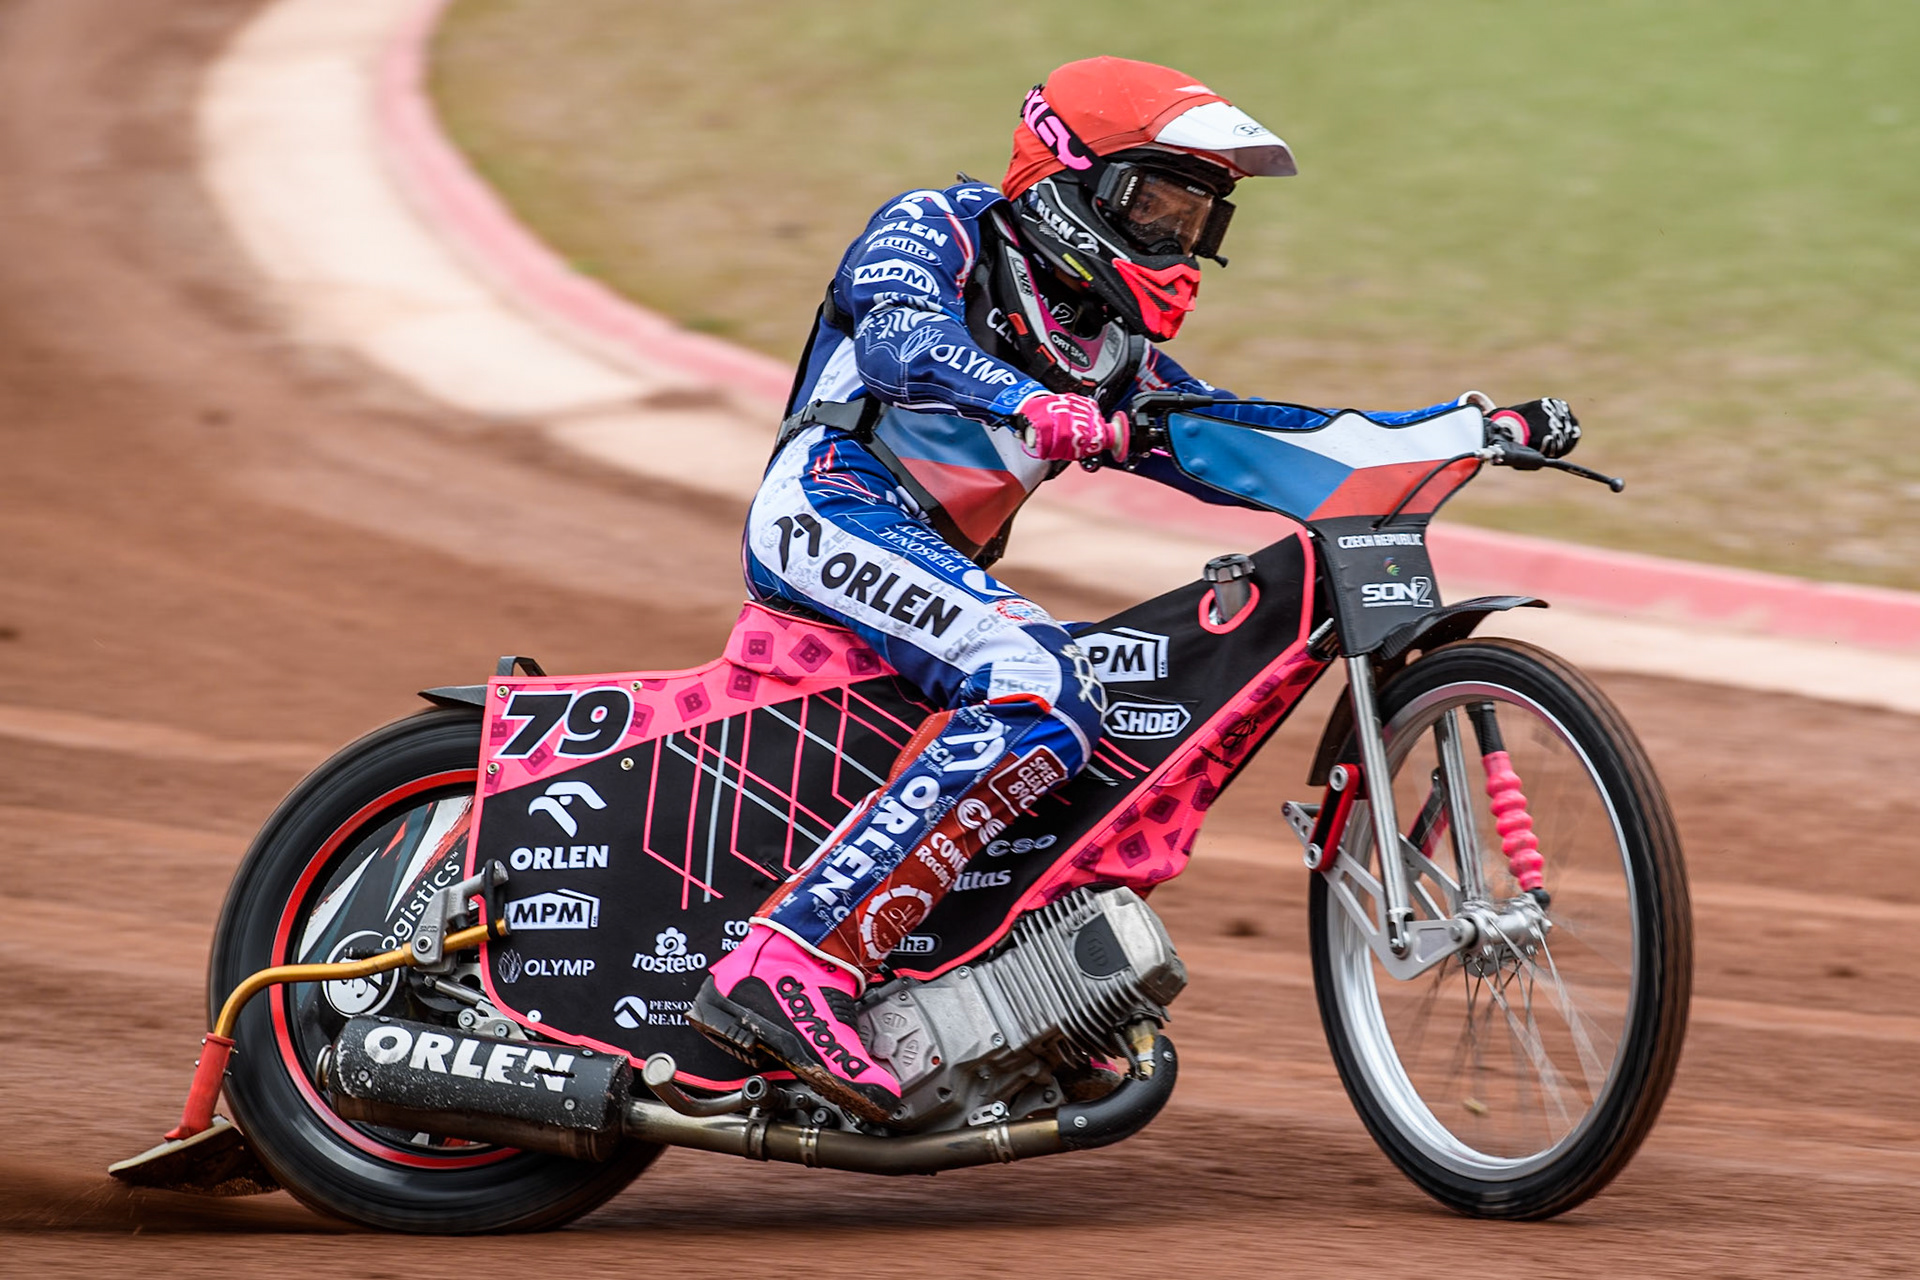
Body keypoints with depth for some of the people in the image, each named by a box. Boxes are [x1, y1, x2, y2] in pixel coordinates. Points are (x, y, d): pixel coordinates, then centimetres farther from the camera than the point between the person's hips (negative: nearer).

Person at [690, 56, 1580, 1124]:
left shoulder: (1113, 349, 24)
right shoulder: (934, 230, 1)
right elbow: (898, 333, -20)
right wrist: (1029, 403, -40)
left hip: (938, 571, 9)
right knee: (1042, 697, -30)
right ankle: (792, 970, -39)